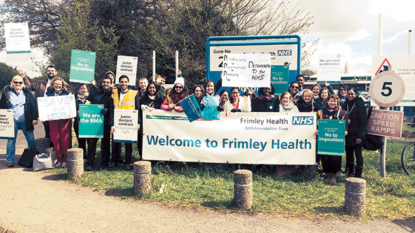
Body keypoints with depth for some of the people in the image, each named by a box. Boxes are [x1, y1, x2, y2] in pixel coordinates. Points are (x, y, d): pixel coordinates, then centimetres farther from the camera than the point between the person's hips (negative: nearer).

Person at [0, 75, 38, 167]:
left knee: (31, 139, 1)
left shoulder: (26, 93, 7)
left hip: (26, 121, 1)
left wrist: (34, 118, -1)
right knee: (11, 140, 3)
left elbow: (33, 105, 6)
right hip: (12, 121, 0)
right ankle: (10, 160, 13)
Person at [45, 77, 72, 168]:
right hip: (53, 119, 2)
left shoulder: (66, 93, 8)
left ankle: (65, 159, 7)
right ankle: (59, 159, 13)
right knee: (55, 139, 1)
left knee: (65, 139, -4)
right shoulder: (49, 94, 12)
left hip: (65, 119, -2)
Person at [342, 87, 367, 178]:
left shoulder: (360, 105, -9)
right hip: (348, 133, 6)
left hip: (356, 135, -6)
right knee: (348, 152, 12)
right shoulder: (346, 104, 9)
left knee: (358, 153, 1)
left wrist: (360, 136, -16)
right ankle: (349, 171, 25)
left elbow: (363, 122, -11)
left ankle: (358, 175, 8)